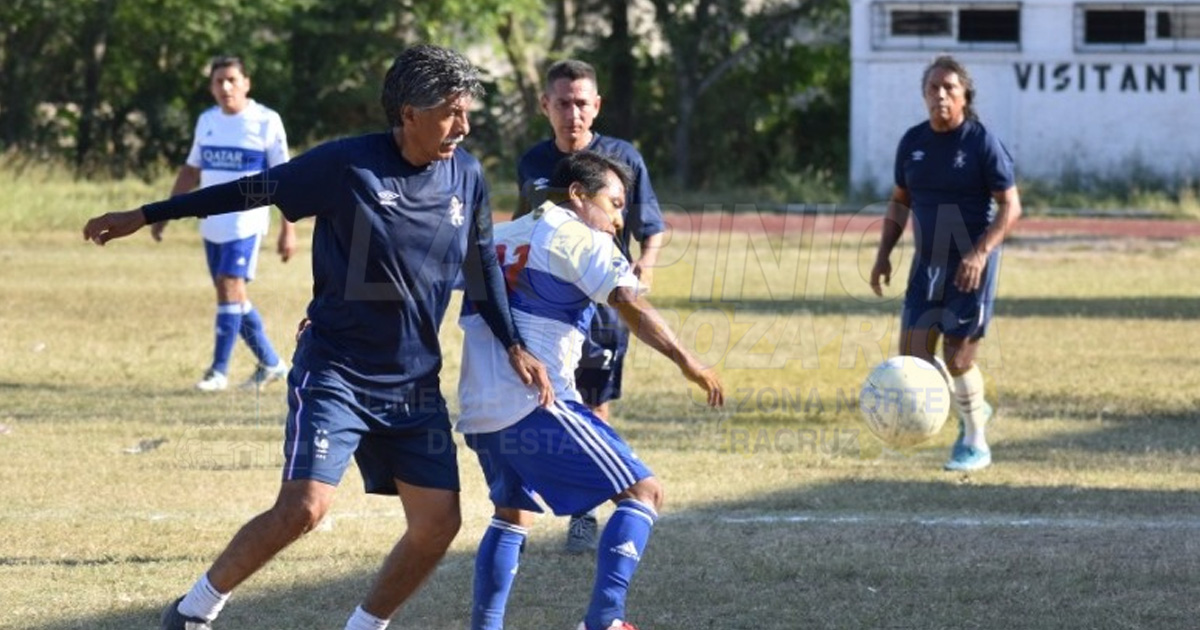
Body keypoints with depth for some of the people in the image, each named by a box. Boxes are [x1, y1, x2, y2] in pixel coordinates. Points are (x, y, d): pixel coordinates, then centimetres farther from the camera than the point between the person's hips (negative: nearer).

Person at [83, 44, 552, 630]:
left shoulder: (465, 175, 1)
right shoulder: (347, 165, -14)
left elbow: (482, 266, 16)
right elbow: (252, 191, -5)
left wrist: (512, 345, 9)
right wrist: (144, 216, -1)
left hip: (414, 383, 5)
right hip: (335, 371, -5)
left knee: (438, 522, -2)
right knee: (303, 507, -19)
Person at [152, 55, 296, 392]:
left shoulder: (266, 122, -7)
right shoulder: (207, 121, 10)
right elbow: (191, 171, 19)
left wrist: (288, 229, -10)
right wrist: (163, 215, 17)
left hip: (246, 221, -6)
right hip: (212, 222, 6)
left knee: (231, 288, -14)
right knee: (232, 295, 9)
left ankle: (219, 371, -8)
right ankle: (270, 363, 22)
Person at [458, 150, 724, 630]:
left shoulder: (496, 237, 20)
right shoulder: (583, 240, 0)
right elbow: (630, 305, -15)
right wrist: (687, 363, -20)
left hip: (477, 410, 8)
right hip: (535, 405, -7)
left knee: (513, 515, 27)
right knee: (643, 493, -4)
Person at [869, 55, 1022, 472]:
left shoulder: (983, 143, -11)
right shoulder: (913, 142, 5)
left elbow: (1010, 207, -12)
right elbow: (900, 201, 17)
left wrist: (980, 253, -24)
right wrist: (884, 253, 6)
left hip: (971, 267, -5)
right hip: (928, 265, 6)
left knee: (957, 356, -6)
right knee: (913, 358, 0)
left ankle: (975, 444, 12)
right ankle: (974, 409, 26)